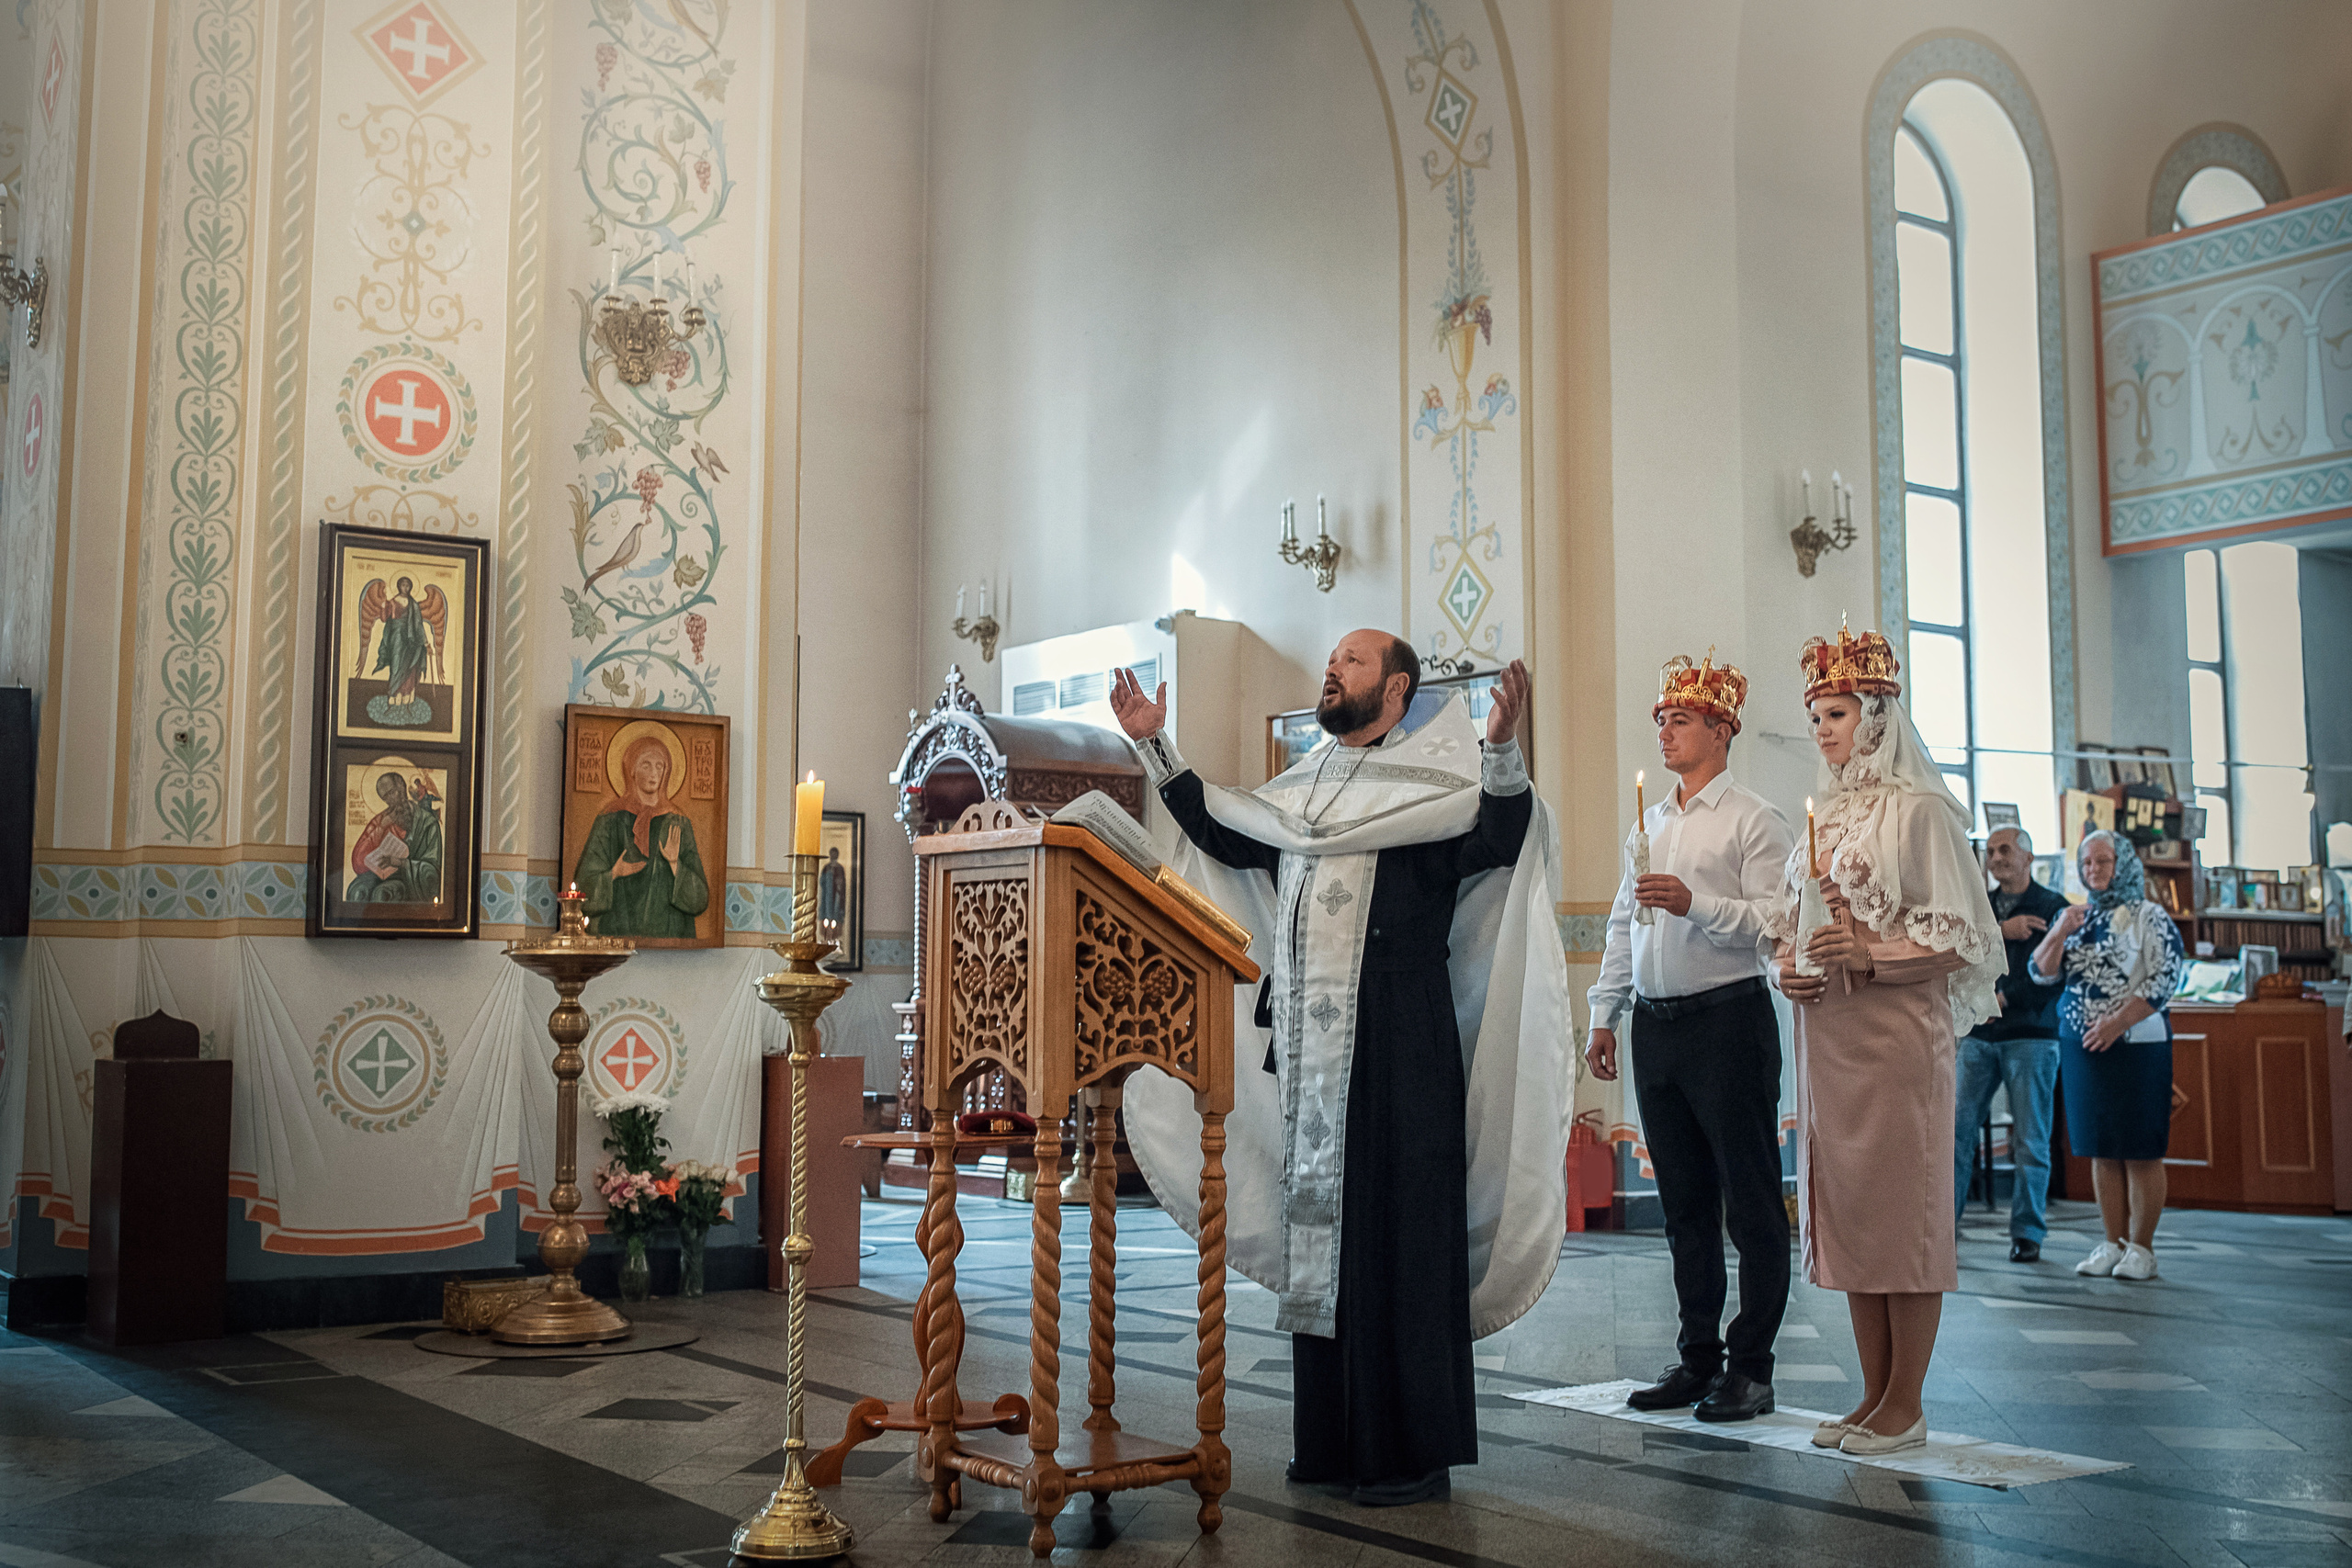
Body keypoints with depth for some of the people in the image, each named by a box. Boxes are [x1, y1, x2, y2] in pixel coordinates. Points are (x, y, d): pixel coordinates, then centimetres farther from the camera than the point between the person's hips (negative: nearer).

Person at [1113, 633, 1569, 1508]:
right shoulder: (1303, 790, 18)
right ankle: (1334, 1441, 20)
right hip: (1312, 1050, 7)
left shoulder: (1433, 783, -1)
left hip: (1400, 1051, -7)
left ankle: (1413, 1453, 4)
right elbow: (1220, 833, 29)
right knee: (1318, 1236, 10)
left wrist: (1502, 750, -35)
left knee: (1398, 1243, -4)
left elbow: (1498, 840, -19)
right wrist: (1155, 746, 26)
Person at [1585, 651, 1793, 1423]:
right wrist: (1604, 1015, 17)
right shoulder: (1647, 823, 18)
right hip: (1656, 1025, 7)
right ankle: (1698, 1356, 20)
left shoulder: (1752, 819, -3)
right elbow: (1621, 925, 21)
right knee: (1683, 1201, 12)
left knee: (1750, 1201, -2)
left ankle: (1751, 1368, 4)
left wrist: (1696, 903, -23)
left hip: (1728, 1020, -7)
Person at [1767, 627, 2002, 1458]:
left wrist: (1871, 955, -20)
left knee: (1902, 1208, -3)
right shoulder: (1826, 816, 17)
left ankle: (1906, 1403, 4)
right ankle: (1876, 1393, 16)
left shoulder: (1919, 811, -4)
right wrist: (1787, 965, 3)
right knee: (1846, 1210, 8)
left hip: (1895, 1033, -7)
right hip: (1826, 1036, 7)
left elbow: (1962, 938, -8)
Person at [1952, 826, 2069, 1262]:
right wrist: (2000, 931, -12)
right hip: (1979, 1035, 4)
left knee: (2030, 1141, -1)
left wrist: (2002, 999, -10)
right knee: (1957, 1131, -3)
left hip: (2030, 1035, -3)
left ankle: (2027, 1233, 6)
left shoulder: (2053, 907, 3)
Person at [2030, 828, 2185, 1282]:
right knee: (2101, 1150, 8)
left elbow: (2164, 981, -9)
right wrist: (2060, 932, -10)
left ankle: (2141, 1248, 5)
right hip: (2081, 1046, 5)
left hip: (2136, 1045, -5)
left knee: (2141, 1151, -2)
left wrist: (2116, 1023, -16)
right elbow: (2042, 972, 6)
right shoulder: (2074, 917, 12)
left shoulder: (2149, 917, -2)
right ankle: (2111, 1243, 15)